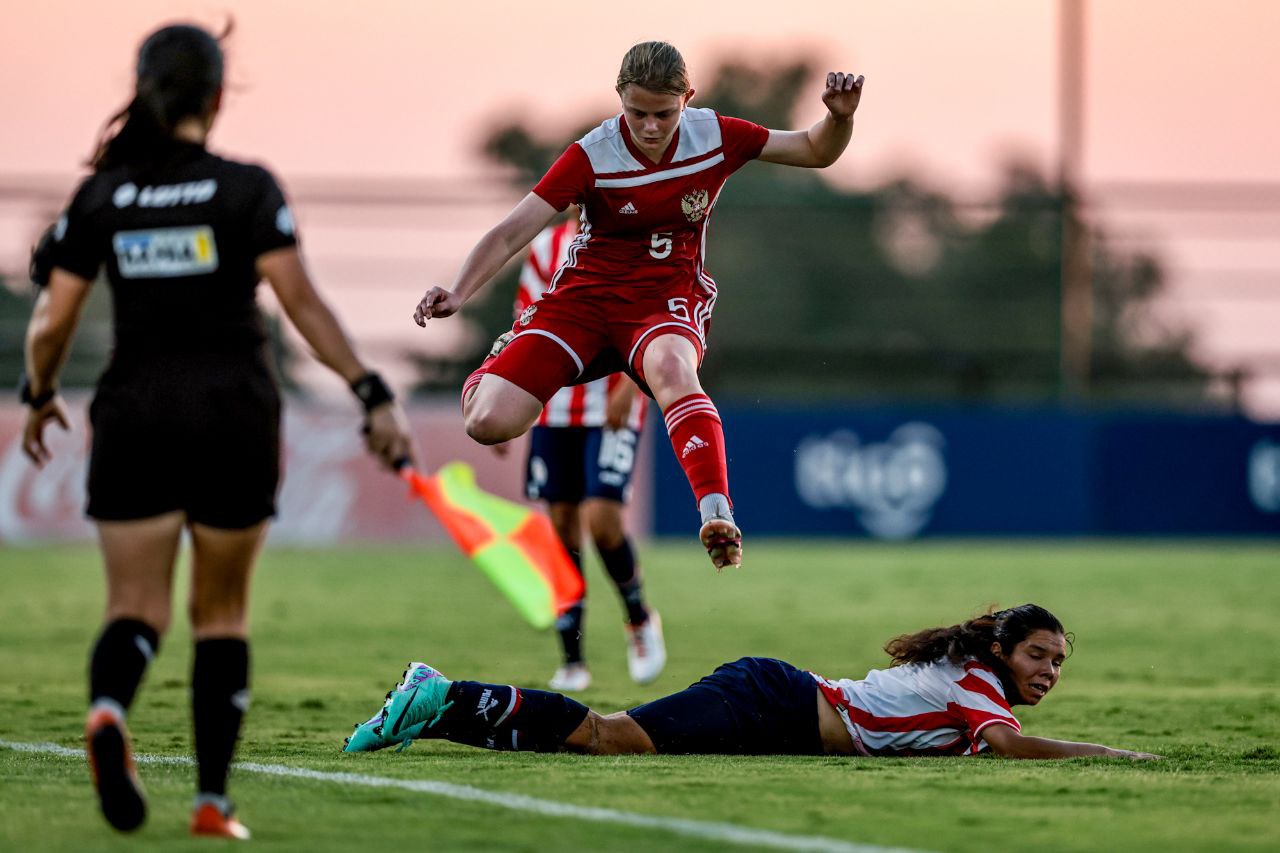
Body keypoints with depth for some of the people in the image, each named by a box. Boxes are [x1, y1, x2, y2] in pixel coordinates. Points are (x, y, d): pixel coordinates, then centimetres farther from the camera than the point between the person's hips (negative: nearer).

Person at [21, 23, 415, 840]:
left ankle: (109, 709, -33)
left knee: (136, 608, 2)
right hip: (234, 418, -1)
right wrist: (373, 394, -14)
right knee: (223, 612, 12)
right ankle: (213, 799, 8)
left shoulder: (101, 196, 2)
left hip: (135, 417, 1)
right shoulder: (247, 189, -5)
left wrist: (41, 396, 22)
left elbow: (52, 322, 3)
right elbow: (301, 300, -14)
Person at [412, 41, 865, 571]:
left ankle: (717, 516, -49)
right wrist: (457, 294, -31)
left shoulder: (716, 137, -5)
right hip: (586, 293, 0)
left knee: (670, 365, -41)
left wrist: (839, 116, -16)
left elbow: (815, 151, 7)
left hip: (668, 298, 0)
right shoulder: (592, 156, -12)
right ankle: (490, 375, 24)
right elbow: (513, 232, -16)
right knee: (490, 423, -16)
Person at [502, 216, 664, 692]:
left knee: (601, 517, -17)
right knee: (562, 524, 1)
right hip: (554, 410, 3)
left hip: (614, 412, -3)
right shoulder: (546, 248, 7)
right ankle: (572, 661, 9)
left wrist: (629, 386, -23)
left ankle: (640, 619, 10)